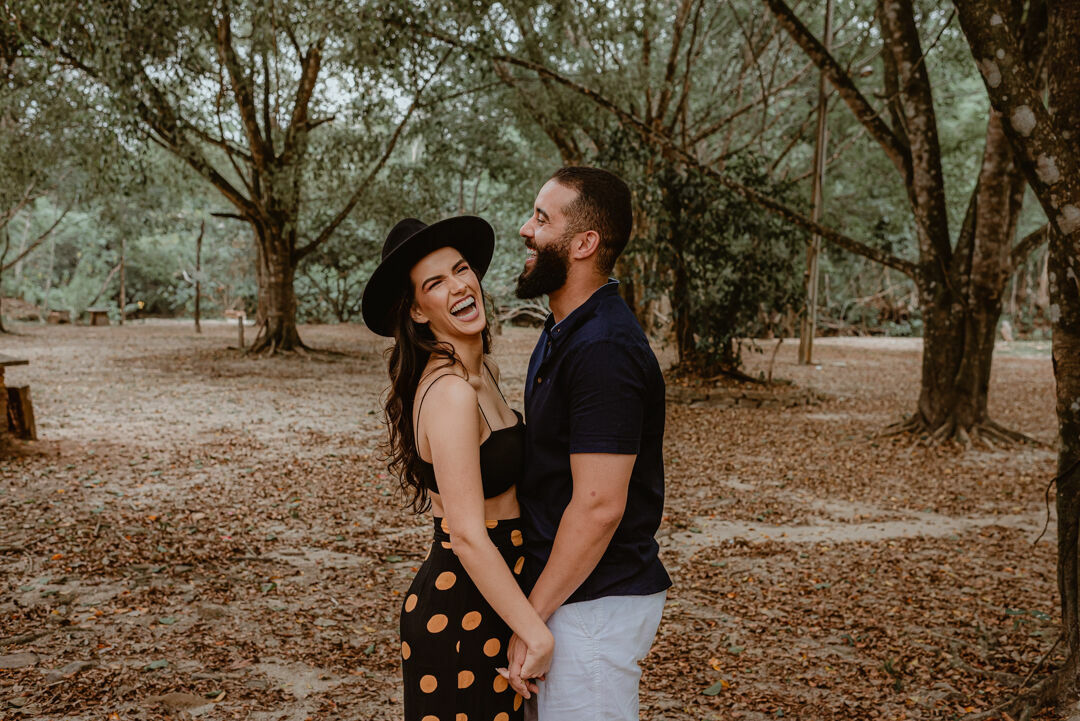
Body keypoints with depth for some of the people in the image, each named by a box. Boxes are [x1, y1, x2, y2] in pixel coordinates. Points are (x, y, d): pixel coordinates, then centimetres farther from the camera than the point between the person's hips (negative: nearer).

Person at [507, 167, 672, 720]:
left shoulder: (603, 350, -23)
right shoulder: (565, 333, 11)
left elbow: (598, 506, -26)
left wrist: (531, 618, -19)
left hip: (593, 603, -10)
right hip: (573, 592, 10)